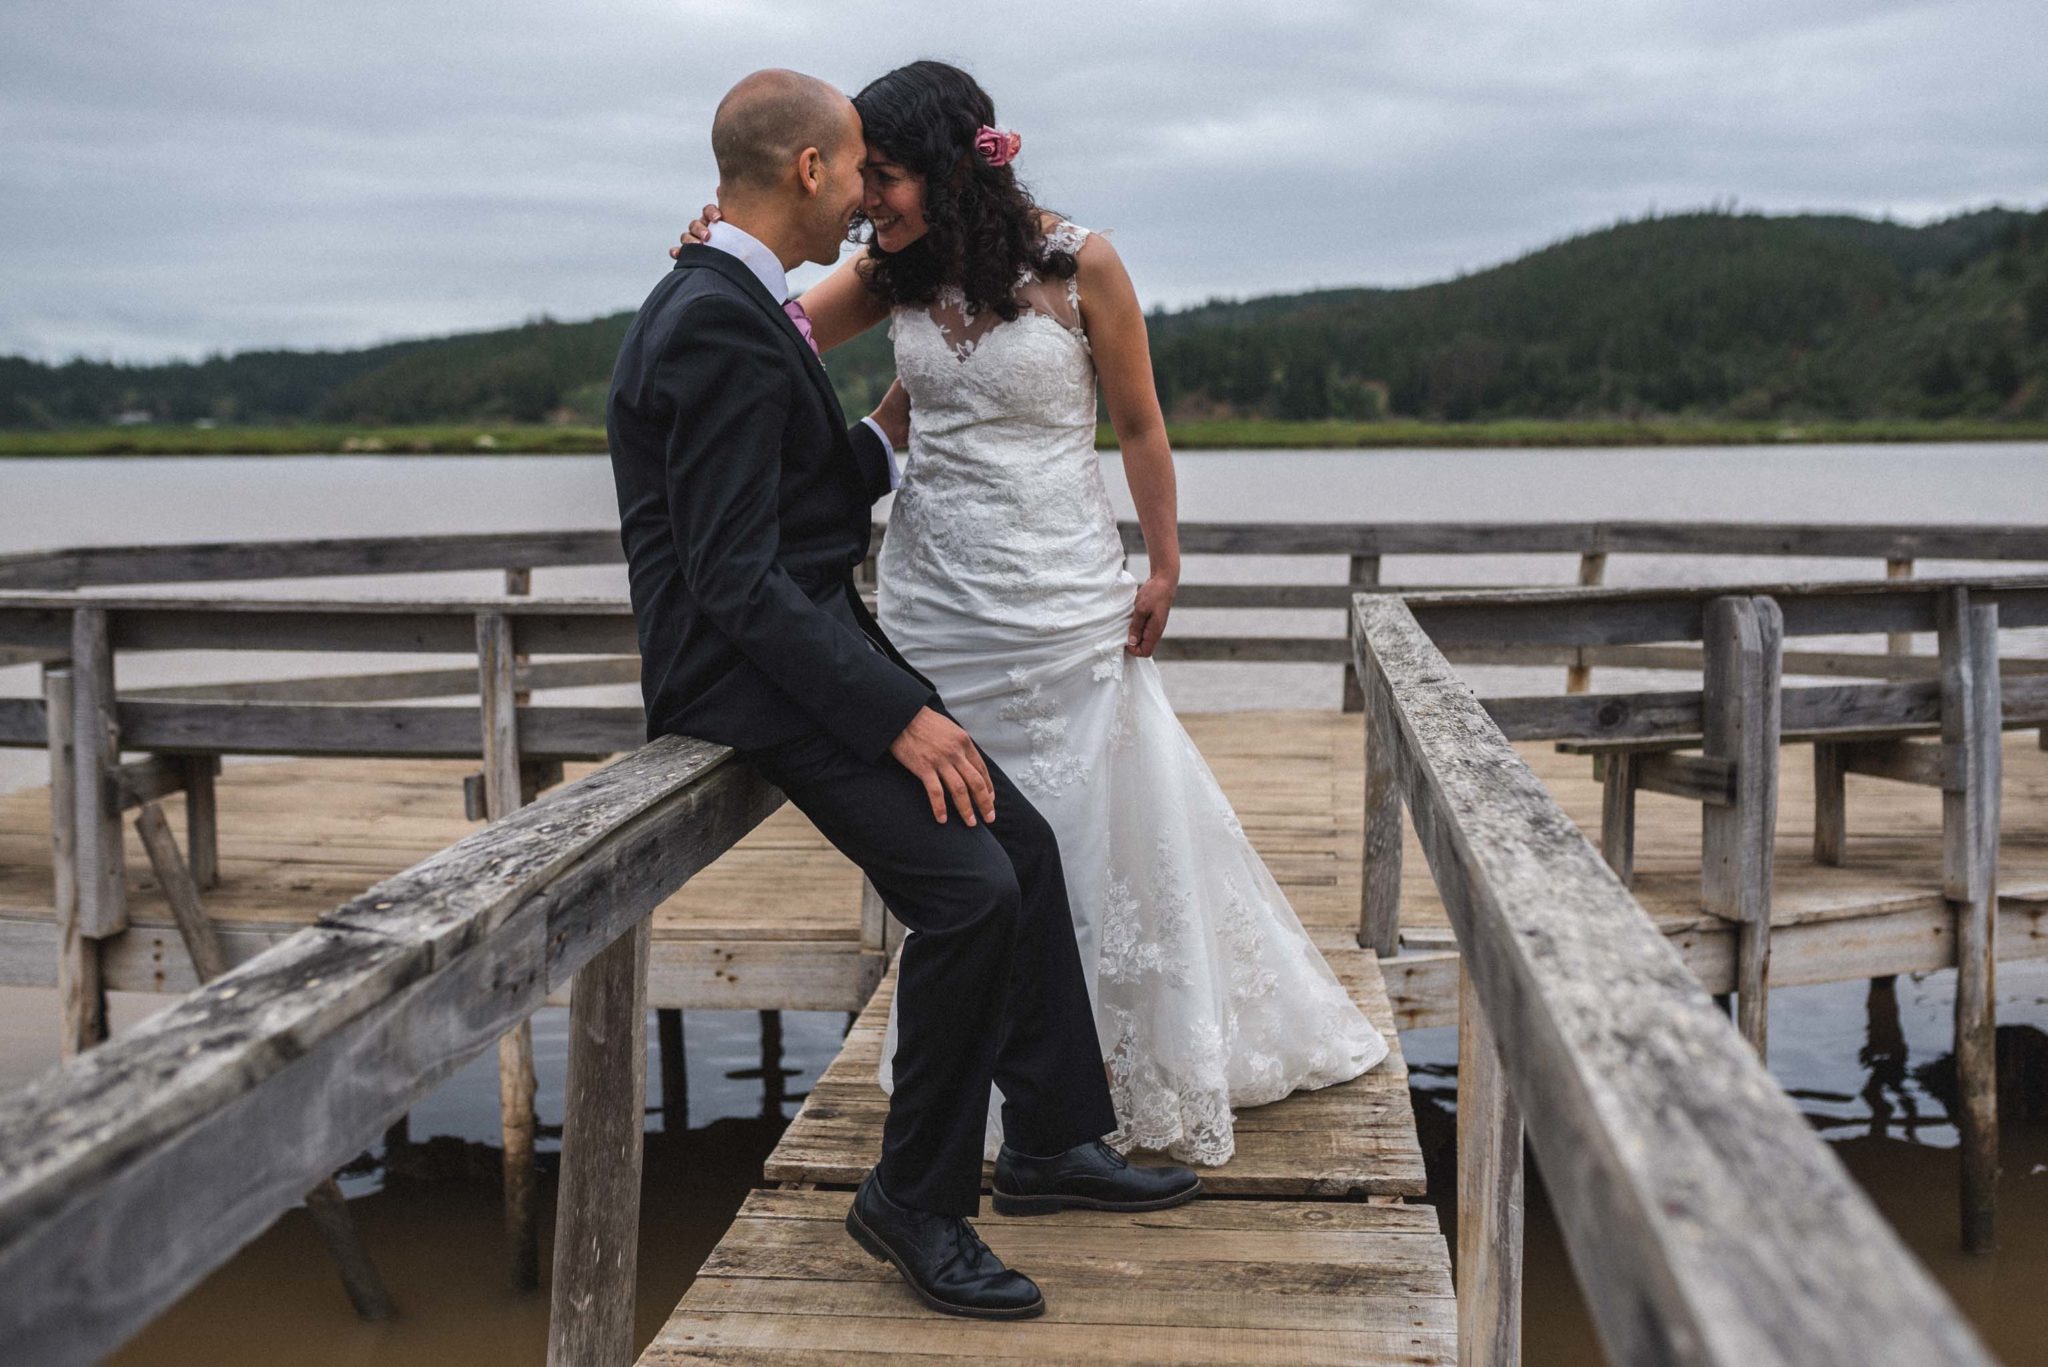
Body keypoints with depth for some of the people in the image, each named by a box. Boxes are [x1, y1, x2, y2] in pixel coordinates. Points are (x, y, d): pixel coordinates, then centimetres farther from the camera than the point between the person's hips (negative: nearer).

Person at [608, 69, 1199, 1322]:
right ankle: (918, 1199, -2)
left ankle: (1053, 1139, 21)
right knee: (969, 887, -21)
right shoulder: (720, 329, -20)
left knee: (1024, 841, 10)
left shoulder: (734, 307, 12)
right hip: (753, 671, -11)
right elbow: (735, 579, -24)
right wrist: (900, 715, -24)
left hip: (813, 639, 11)